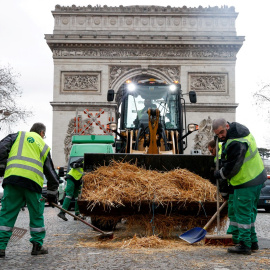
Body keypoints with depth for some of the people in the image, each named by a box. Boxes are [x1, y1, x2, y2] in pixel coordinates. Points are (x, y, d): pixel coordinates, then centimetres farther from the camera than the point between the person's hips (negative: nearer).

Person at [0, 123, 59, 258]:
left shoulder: (18, 135, 20)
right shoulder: (44, 146, 23)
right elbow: (51, 173, 22)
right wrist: (52, 194, 27)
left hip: (12, 177, 0)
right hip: (33, 181, 0)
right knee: (36, 214, 15)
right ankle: (37, 246, 20)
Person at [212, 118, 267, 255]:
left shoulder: (235, 143, -25)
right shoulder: (241, 131, 8)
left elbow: (232, 167, -21)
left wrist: (219, 174, -4)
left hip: (246, 183, -11)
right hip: (257, 178, 11)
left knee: (242, 213, -2)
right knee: (250, 211, 19)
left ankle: (244, 245, 4)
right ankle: (252, 242, 28)